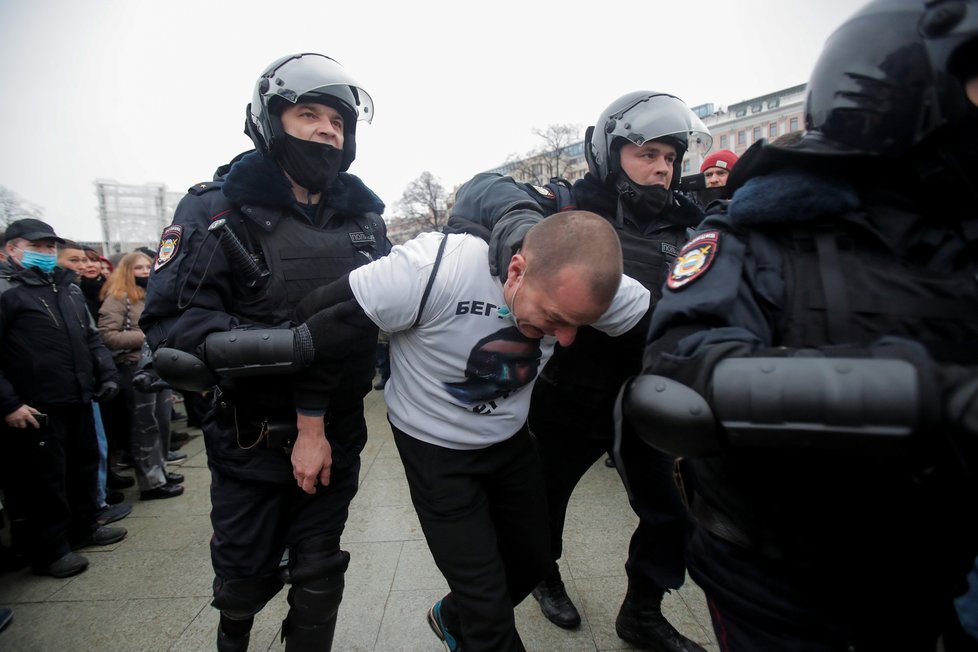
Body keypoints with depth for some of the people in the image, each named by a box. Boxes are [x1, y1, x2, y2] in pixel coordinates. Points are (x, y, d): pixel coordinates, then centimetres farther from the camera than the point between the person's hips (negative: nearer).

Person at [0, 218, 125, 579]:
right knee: (45, 478, 3)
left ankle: (84, 527, 34)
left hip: (78, 400, 8)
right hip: (36, 407, -7)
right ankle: (50, 549, 17)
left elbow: (91, 337, 23)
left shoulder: (69, 288, 16)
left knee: (84, 465, 18)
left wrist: (106, 372, 11)